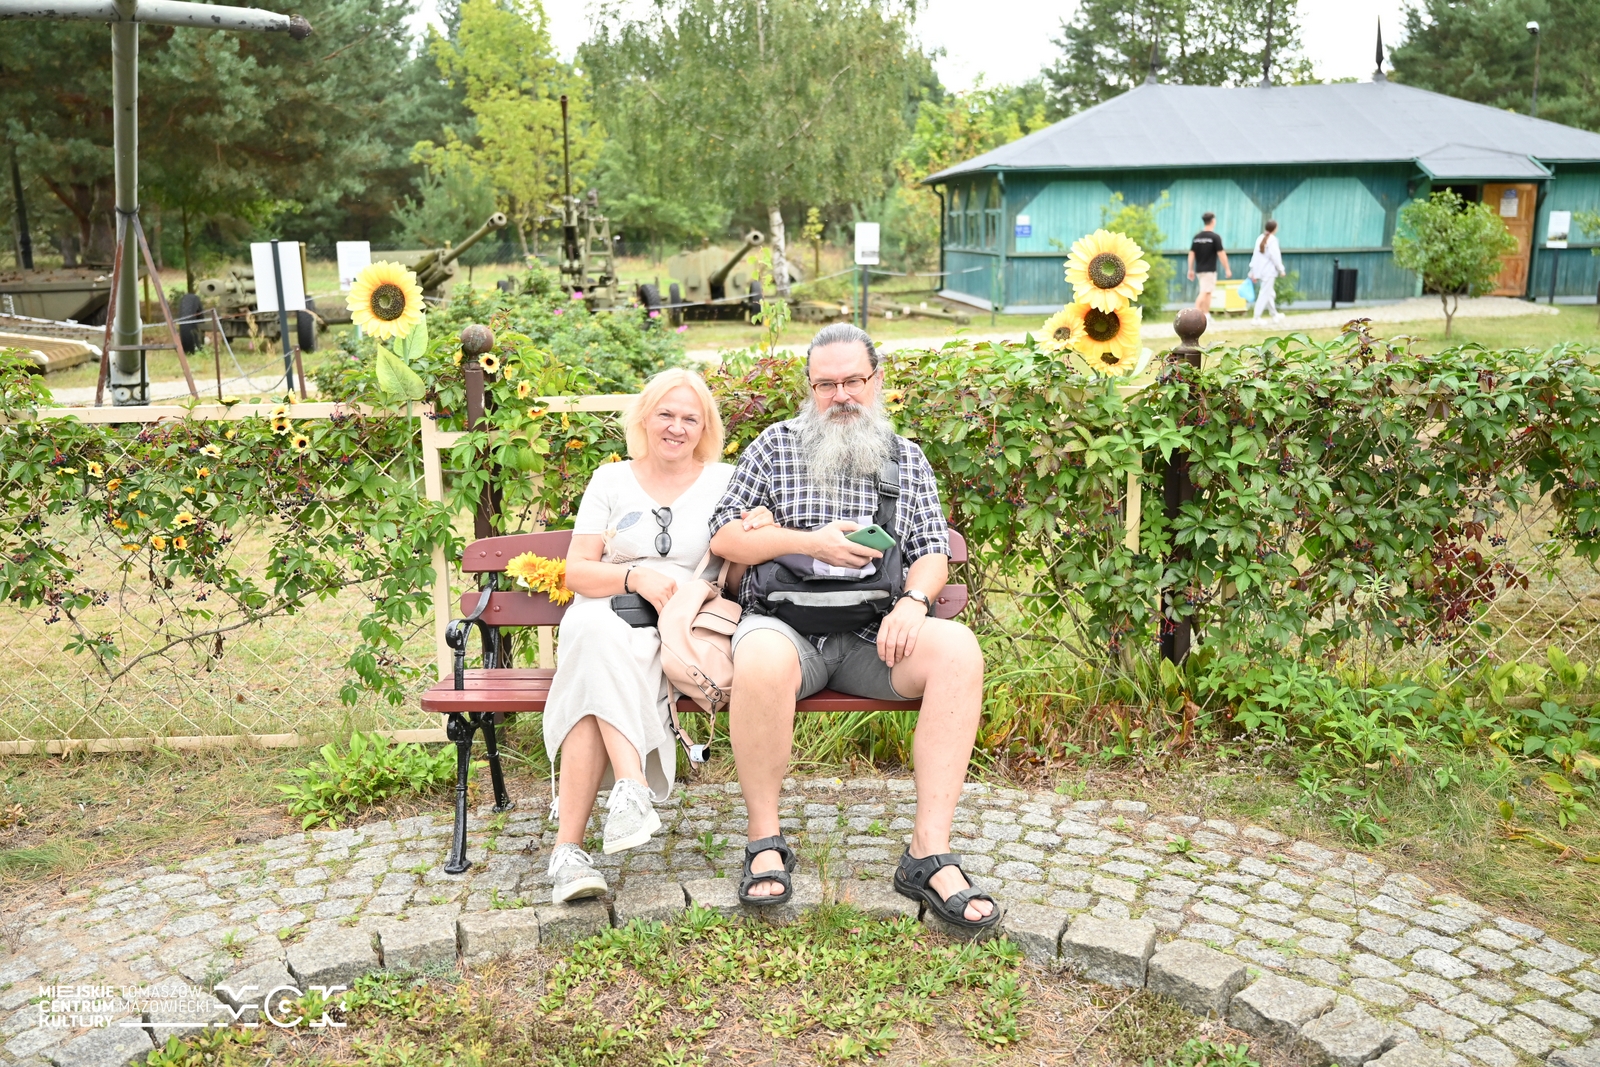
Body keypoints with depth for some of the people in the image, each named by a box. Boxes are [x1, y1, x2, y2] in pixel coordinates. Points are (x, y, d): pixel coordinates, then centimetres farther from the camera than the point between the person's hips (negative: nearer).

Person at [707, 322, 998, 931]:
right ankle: (764, 840, -19)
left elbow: (932, 550, 11)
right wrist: (810, 543, -8)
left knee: (957, 648, -28)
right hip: (786, 626, -2)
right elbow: (723, 537, 6)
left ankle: (930, 853, -27)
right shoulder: (776, 446, 11)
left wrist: (914, 600, -13)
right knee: (761, 658, -39)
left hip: (875, 636, 3)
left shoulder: (908, 459, 17)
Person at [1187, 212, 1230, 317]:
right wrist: (1227, 269, -4)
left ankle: (1207, 315, 19)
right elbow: (1221, 254, -11)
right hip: (1209, 270, -6)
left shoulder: (1197, 237, 6)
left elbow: (1191, 254, 6)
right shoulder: (1215, 237, -10)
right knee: (1204, 293, -7)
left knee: (1208, 292, 17)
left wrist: (1191, 270, 11)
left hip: (1199, 269, 6)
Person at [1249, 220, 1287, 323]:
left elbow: (1255, 255, 9)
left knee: (1270, 294, 19)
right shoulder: (1272, 239, -13)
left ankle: (1275, 315, 32)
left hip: (1260, 271, 8)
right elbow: (1275, 257, -14)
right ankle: (1257, 317, -4)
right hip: (1269, 272, -8)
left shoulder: (1260, 238, 7)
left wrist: (1253, 272, 13)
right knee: (1264, 294, -3)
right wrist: (1281, 270, -3)